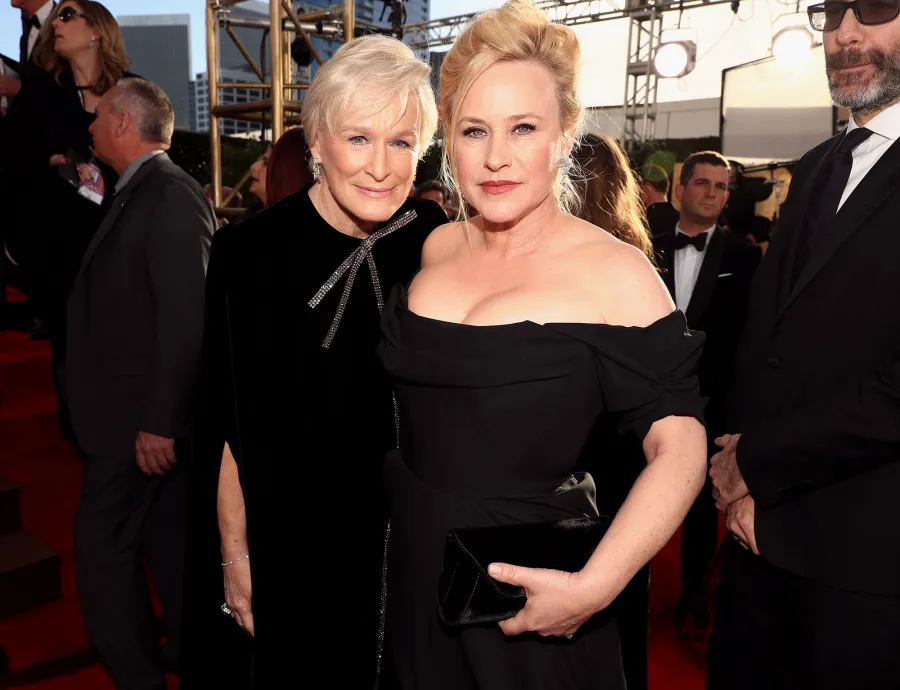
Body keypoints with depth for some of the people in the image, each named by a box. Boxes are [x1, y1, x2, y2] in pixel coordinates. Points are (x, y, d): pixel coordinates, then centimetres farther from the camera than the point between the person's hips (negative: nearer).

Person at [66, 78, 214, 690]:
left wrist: (158, 422, -23)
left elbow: (186, 317, -24)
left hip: (138, 410, -9)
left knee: (103, 540, 1)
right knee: (166, 535, 18)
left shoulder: (171, 194, -18)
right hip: (145, 408, 9)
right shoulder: (143, 191, 12)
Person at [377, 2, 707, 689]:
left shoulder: (615, 273, -16)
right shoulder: (437, 248, 0)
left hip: (527, 582, -5)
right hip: (412, 564, 5)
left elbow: (679, 448, -17)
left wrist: (595, 586, -25)